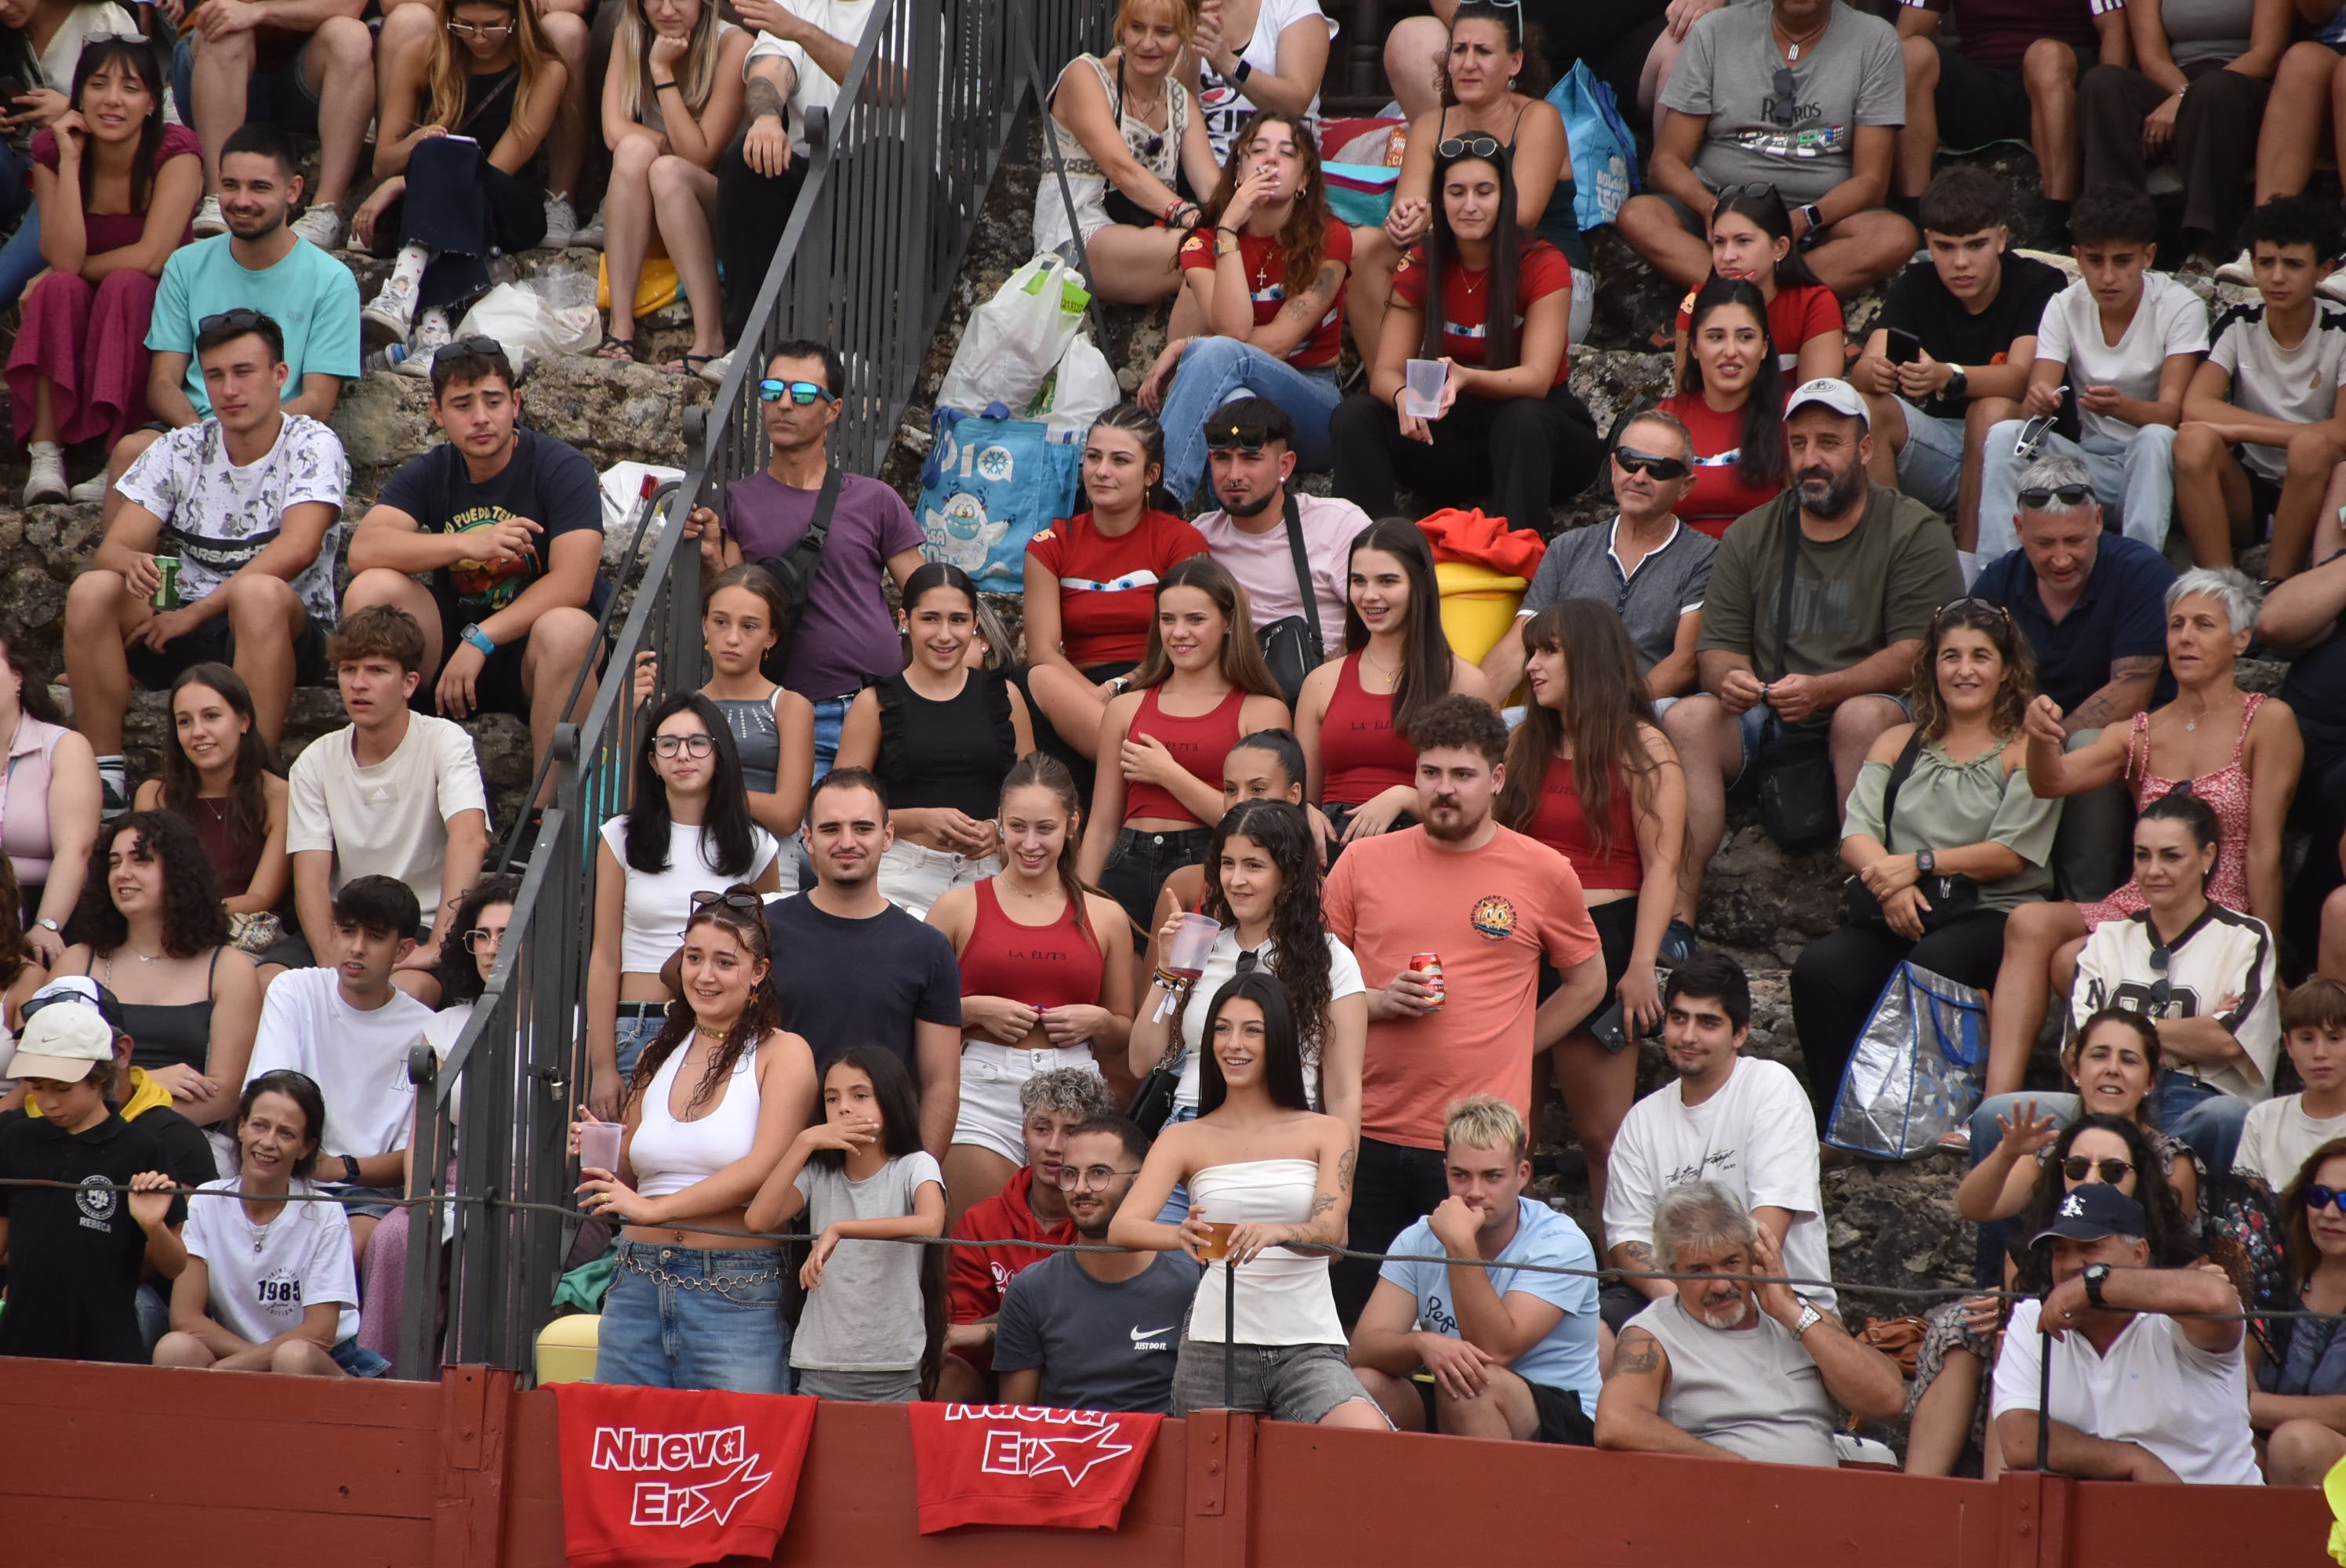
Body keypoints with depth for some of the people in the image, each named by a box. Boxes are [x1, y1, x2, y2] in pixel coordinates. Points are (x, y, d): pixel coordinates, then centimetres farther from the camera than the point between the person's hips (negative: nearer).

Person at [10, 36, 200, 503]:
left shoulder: (175, 151, -14)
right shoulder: (52, 151, -7)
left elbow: (150, 258, -23)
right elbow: (64, 260, -19)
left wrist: (75, 269, -13)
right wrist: (70, 159, -21)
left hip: (150, 310, -2)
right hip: (73, 321, 2)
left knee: (125, 284, -33)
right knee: (59, 287, -29)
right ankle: (45, 457, -38)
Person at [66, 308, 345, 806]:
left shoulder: (311, 445, -6)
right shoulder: (180, 451, 5)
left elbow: (297, 549, -22)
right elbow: (113, 547, -3)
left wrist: (196, 612, -23)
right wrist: (133, 564, -30)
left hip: (289, 634, -4)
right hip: (185, 633, 4)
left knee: (259, 593, -38)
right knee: (91, 590, -22)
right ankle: (106, 777, -20)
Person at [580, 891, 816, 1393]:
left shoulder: (783, 1052, -1)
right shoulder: (658, 1057, 16)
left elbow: (764, 1168, -13)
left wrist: (657, 1208, -18)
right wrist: (598, 1164, 1)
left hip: (736, 1295, -5)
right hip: (639, 1286, 5)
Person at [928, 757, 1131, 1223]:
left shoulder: (1105, 918, 12)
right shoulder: (959, 908, 6)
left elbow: (1124, 1035, 20)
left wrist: (1098, 1022, 0)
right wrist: (976, 1010, -9)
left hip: (1076, 1092, 2)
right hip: (983, 1092, -2)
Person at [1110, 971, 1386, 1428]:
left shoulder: (1326, 1133, 9)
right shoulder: (1184, 1140, 9)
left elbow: (1331, 1232, -8)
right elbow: (1121, 1228, -6)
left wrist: (1275, 1233, -31)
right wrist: (1182, 1234, -29)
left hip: (1309, 1345, -1)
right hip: (1214, 1344, 1)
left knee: (1371, 1441, -29)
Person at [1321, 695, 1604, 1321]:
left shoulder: (1543, 874, 3)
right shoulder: (1365, 862, 7)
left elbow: (1588, 981, 17)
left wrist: (1510, 1050, 7)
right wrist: (1378, 1002, -7)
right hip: (1370, 1134, 2)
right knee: (1351, 1314, 2)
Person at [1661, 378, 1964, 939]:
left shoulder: (1914, 532, 0)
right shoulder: (1751, 535, 13)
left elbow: (1917, 654, -10)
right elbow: (1717, 645, 9)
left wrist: (1822, 691, -25)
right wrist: (1729, 678, -17)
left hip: (1868, 709, -3)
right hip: (1766, 725, 3)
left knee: (1863, 715, -36)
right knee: (1688, 718, -24)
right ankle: (1677, 918, -32)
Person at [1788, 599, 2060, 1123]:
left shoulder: (2025, 750, 10)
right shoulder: (1899, 743, 23)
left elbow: (2011, 854, -3)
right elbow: (1856, 835, 9)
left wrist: (1919, 863, -12)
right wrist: (1891, 883, -13)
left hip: (1990, 915, -4)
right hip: (1895, 917, 4)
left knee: (1933, 964, -38)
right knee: (1818, 970, -28)